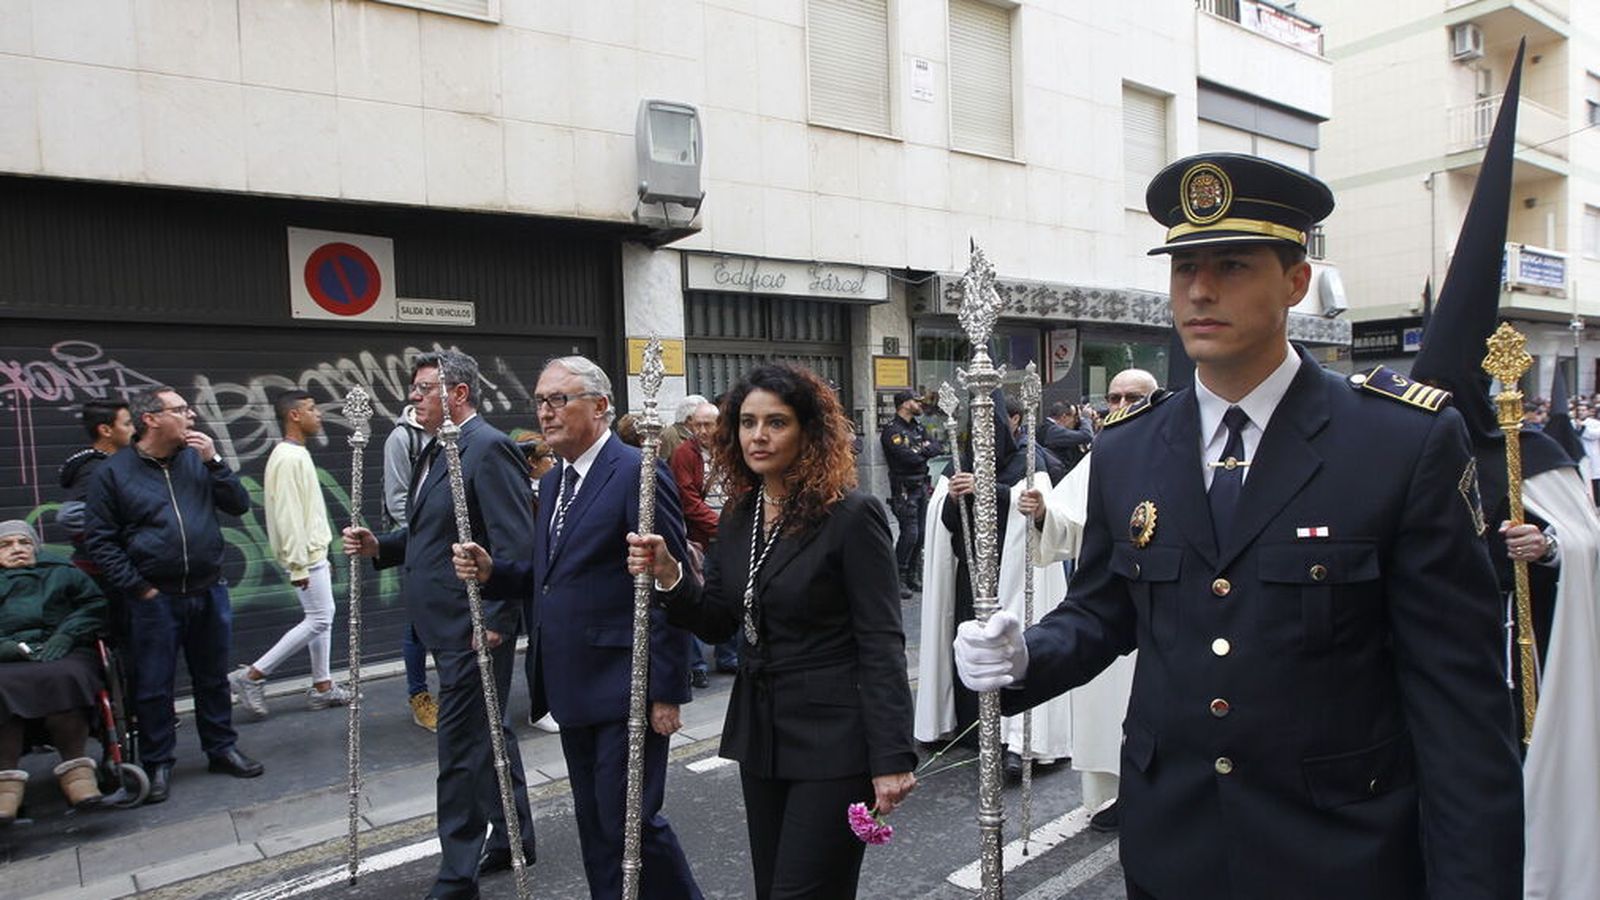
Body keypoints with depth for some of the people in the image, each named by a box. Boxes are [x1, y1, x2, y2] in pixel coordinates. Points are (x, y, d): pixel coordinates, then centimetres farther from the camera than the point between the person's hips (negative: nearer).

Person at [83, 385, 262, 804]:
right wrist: (137, 587, -9)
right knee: (154, 687, 6)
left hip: (209, 592, 3)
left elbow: (239, 505, 1)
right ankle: (158, 764, 21)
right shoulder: (114, 472, -4)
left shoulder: (198, 459, 5)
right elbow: (99, 539, -4)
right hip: (155, 599, -3)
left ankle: (222, 749, 27)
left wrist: (214, 461, -10)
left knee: (214, 679, 14)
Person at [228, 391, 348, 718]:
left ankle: (322, 686, 18)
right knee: (318, 620, -7)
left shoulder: (298, 454, 15)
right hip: (304, 556, -10)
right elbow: (287, 515, -22)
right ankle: (252, 676, -1)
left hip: (312, 552, 10)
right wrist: (298, 564, -22)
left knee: (322, 618, 12)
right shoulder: (288, 457, -17)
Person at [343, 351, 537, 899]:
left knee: (461, 749, -1)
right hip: (449, 626, 10)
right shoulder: (434, 451, 14)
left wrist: (496, 621, -23)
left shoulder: (489, 449, -16)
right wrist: (380, 547, 4)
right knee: (488, 732, 20)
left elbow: (516, 545, -21)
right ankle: (513, 839, 36)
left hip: (475, 627, -10)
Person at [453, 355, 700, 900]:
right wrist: (492, 571, -3)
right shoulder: (553, 482, 13)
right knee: (593, 821, 19)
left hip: (625, 689, -8)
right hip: (573, 690, 9)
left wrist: (666, 690, -18)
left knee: (630, 819, 0)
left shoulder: (638, 472, -15)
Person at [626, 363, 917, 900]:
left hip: (832, 739, -7)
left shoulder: (852, 516, -14)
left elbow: (881, 644, -15)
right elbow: (717, 624, 8)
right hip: (760, 733, 7)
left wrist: (892, 758, -17)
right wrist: (668, 574, -9)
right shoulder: (739, 519, 6)